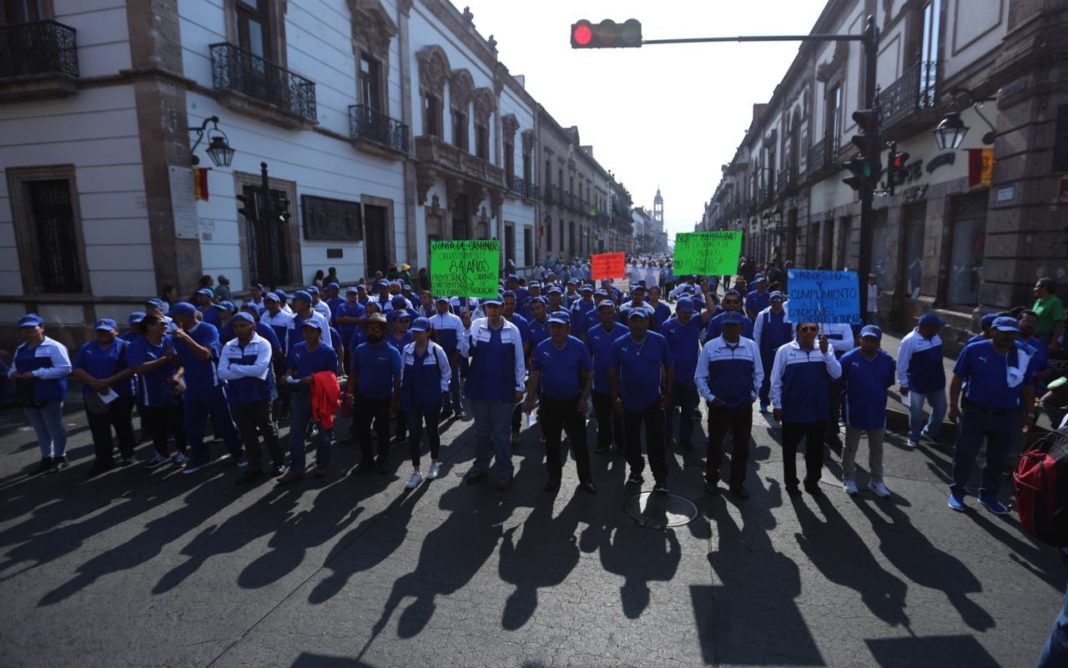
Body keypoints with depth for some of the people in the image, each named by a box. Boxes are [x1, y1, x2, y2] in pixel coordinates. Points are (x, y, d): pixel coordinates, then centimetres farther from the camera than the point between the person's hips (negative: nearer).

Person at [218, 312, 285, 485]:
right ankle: (254, 466, 26)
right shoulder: (228, 346, 5)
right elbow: (222, 373, -6)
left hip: (259, 396, -4)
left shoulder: (263, 344, -8)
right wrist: (248, 371, -15)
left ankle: (278, 462, 26)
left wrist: (235, 368, -12)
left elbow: (260, 369, -22)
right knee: (246, 433, 13)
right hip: (237, 397, 4)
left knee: (267, 429, 9)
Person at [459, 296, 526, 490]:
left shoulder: (513, 330, -5)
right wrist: (466, 330, -23)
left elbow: (519, 360, 0)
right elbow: (466, 352, -11)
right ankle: (480, 466, 35)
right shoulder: (476, 325, -4)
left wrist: (519, 387, 0)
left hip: (503, 389, -2)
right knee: (481, 430, 18)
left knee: (500, 433, 7)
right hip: (479, 388, 2)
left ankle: (505, 472, 22)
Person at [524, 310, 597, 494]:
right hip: (549, 402, 2)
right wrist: (530, 399, -2)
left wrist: (584, 398, -9)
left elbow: (590, 374, -4)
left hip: (574, 402, -2)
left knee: (579, 442, 4)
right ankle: (554, 477, 29)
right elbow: (535, 375, 2)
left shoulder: (578, 346, -10)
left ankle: (585, 479, 19)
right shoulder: (541, 348, -5)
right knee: (552, 443, 13)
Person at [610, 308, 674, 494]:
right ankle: (636, 470, 34)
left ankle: (660, 478, 13)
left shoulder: (659, 341, -7)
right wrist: (615, 397, -1)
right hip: (629, 400, 2)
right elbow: (613, 372, 1)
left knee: (656, 441, 1)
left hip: (654, 400, -2)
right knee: (632, 440, 15)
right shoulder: (619, 344, -5)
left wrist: (667, 393, -2)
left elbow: (668, 367, 1)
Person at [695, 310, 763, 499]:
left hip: (744, 406, 2)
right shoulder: (710, 346, -8)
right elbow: (700, 376, -2)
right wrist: (710, 397, -7)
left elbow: (759, 373, 8)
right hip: (718, 405, -2)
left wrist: (754, 394, 1)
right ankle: (711, 480, 30)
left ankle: (737, 483, 28)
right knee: (715, 445, 12)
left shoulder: (752, 346, -2)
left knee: (742, 447, 12)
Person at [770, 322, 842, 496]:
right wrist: (777, 405, -4)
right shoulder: (785, 351, -7)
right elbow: (776, 381, -4)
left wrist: (825, 353, -19)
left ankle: (812, 481, 34)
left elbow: (837, 374, -9)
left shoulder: (825, 349, 1)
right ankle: (791, 482, 27)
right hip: (793, 410, -3)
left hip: (818, 411, 3)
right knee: (790, 449, 10)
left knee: (816, 450, 17)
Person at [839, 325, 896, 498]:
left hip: (877, 412, 3)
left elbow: (888, 383, 9)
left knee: (877, 448, 15)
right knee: (850, 447, 11)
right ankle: (849, 479, 25)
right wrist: (850, 396, 3)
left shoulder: (887, 360, -5)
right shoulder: (848, 358, -14)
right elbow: (839, 382, -5)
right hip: (854, 412, -3)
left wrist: (875, 394, 7)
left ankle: (876, 481, 30)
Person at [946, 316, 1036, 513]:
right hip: (974, 412, -3)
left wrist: (1027, 413, 12)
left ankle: (989, 495, 31)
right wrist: (953, 405, -6)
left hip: (1008, 416, 3)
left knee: (997, 459, 15)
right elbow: (958, 378, -4)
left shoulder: (1025, 355, -1)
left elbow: (1028, 387, 9)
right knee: (965, 454, 5)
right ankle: (957, 491, 20)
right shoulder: (974, 350, -9)